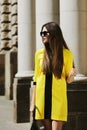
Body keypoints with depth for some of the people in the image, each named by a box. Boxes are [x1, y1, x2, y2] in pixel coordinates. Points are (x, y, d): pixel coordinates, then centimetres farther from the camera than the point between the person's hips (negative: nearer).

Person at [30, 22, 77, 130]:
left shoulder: (67, 54, -1)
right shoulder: (39, 54, 6)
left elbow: (68, 80, 6)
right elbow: (36, 79, 10)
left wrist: (72, 75, -18)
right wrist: (33, 102, 7)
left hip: (58, 98, -2)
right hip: (42, 98, 2)